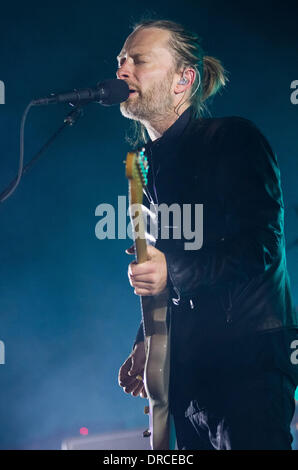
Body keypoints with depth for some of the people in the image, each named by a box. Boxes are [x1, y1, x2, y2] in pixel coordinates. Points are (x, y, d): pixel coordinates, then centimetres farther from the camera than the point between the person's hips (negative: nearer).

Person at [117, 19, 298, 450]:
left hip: (249, 356, -7)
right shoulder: (148, 164, 17)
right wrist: (146, 342, 15)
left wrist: (174, 272, -22)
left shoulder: (233, 138, -5)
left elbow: (262, 244, -15)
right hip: (187, 364, 7)